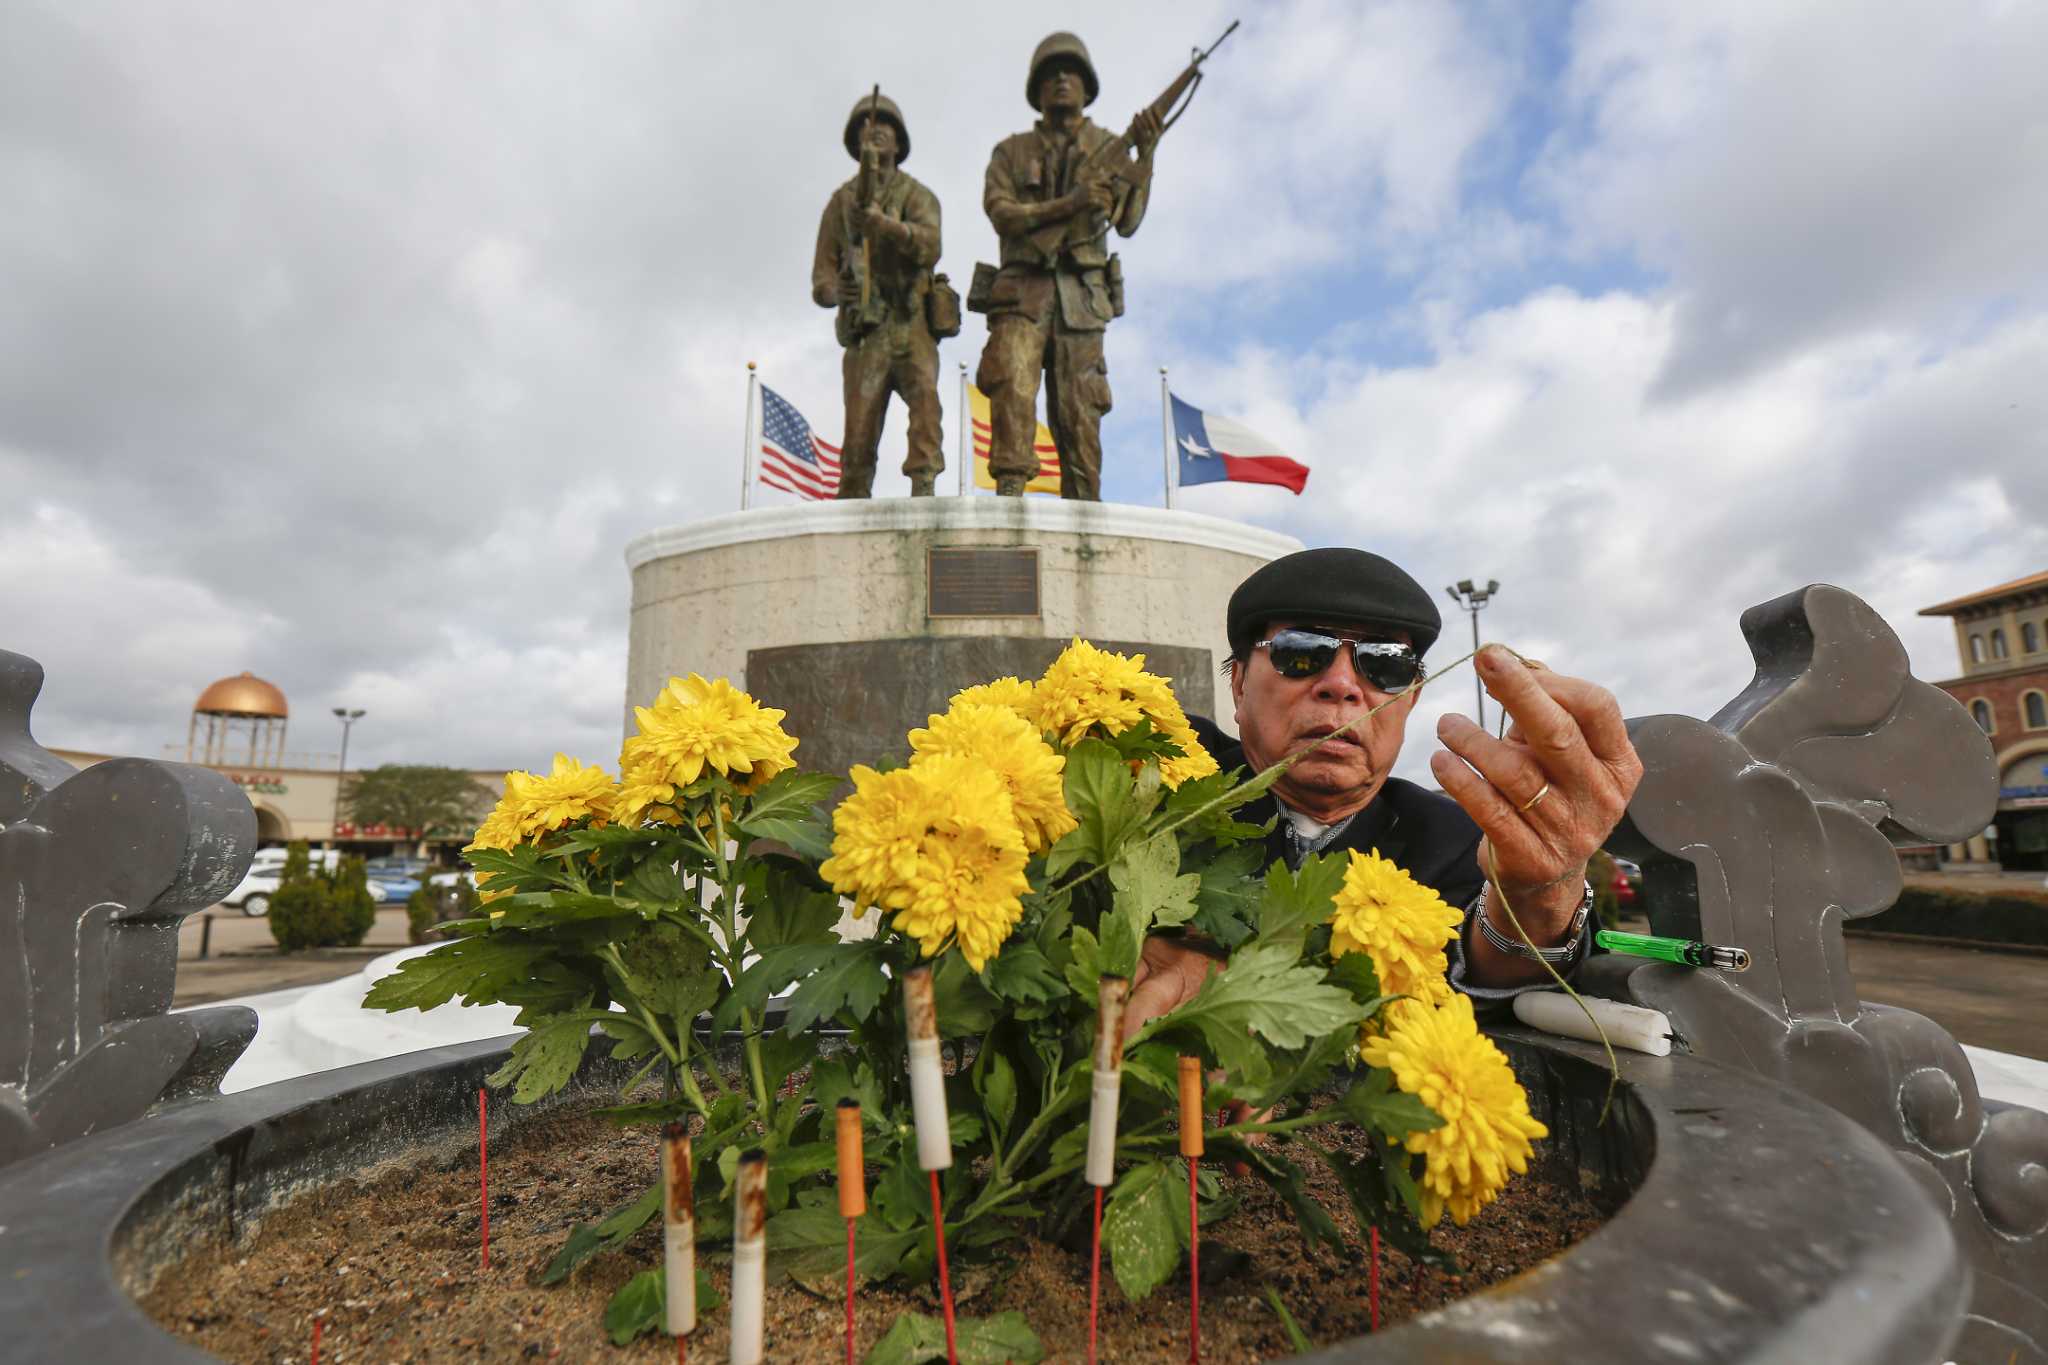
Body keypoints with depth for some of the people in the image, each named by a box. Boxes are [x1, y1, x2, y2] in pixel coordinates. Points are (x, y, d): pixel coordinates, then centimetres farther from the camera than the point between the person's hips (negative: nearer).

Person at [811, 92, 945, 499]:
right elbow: (822, 274, 12)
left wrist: (883, 223, -28)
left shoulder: (918, 196, 11)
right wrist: (834, 290, -12)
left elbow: (929, 247, -11)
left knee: (924, 396, -27)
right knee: (858, 430, -5)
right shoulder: (841, 201, 17)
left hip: (912, 324, -1)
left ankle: (924, 487, -30)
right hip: (865, 331, 1)